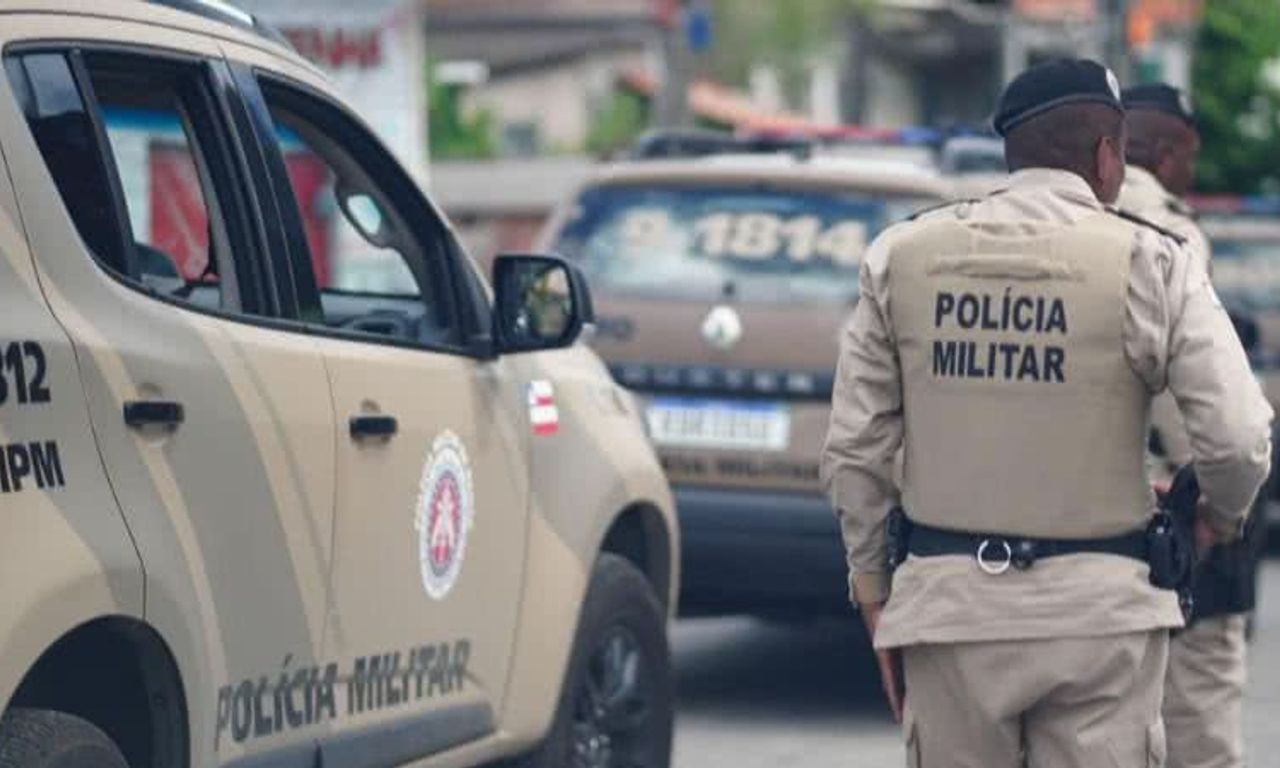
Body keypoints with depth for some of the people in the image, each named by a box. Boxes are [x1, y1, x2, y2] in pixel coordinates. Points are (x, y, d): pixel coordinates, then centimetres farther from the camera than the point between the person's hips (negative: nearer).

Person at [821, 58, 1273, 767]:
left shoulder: (903, 257, 4)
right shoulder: (1149, 263, -4)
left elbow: (854, 449, 5)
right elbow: (1238, 438, -9)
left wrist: (873, 595, 15)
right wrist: (1222, 512, 13)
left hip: (949, 602, 3)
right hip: (1098, 606, -2)